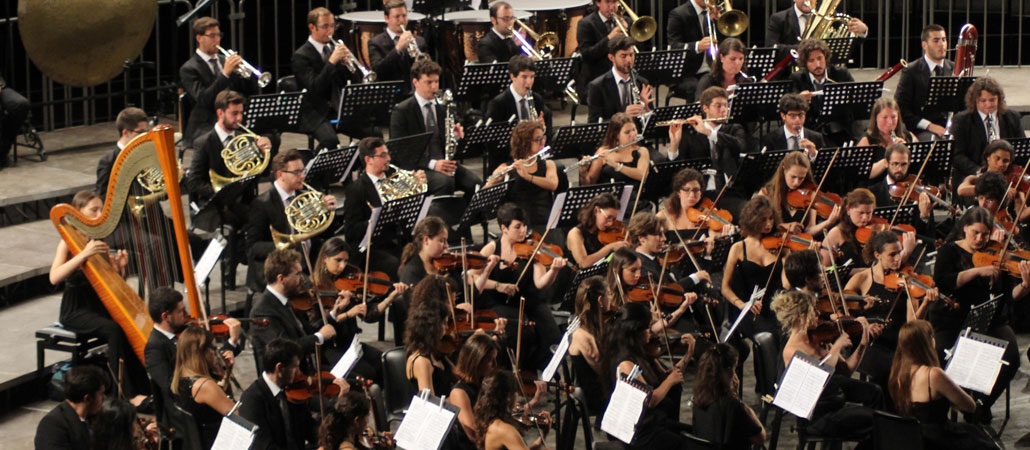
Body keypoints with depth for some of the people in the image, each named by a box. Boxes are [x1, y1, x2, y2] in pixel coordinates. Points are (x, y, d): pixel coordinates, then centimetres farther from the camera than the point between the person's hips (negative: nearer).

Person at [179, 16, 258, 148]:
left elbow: (251, 92, 14)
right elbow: (203, 100, -17)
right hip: (205, 126, -6)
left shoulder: (226, 60, 16)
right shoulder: (189, 69, -2)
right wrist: (225, 73, -21)